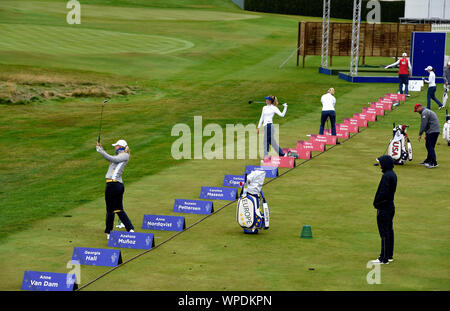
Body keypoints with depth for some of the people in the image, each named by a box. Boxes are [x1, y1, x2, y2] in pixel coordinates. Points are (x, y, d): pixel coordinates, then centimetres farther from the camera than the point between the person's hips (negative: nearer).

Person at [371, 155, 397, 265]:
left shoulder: (387, 176, -22)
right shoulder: (393, 174, 9)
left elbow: (383, 193, -27)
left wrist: (376, 202, -11)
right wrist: (378, 202, 11)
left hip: (384, 208, -10)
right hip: (390, 206, 10)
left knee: (384, 233, -5)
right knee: (389, 231, 17)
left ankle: (384, 258, -1)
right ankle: (389, 256, 25)